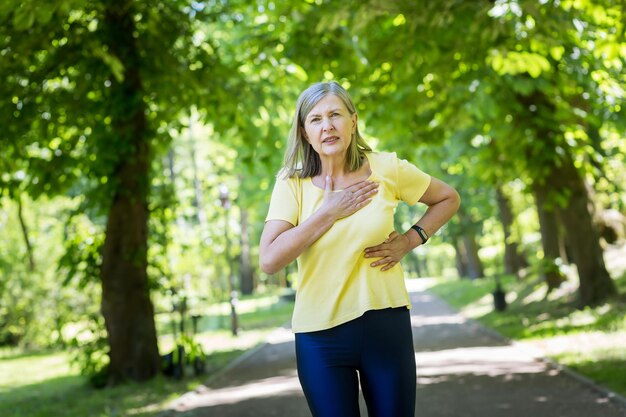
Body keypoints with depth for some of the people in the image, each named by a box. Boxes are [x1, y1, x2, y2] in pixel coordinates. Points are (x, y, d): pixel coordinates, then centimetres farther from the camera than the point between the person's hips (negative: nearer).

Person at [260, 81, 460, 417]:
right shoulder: (291, 183, -4)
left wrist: (410, 240, -2)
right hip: (320, 334, 0)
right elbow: (269, 260, -16)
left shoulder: (386, 168, -3)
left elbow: (448, 199, 12)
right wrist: (329, 212, -15)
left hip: (385, 324, 1)